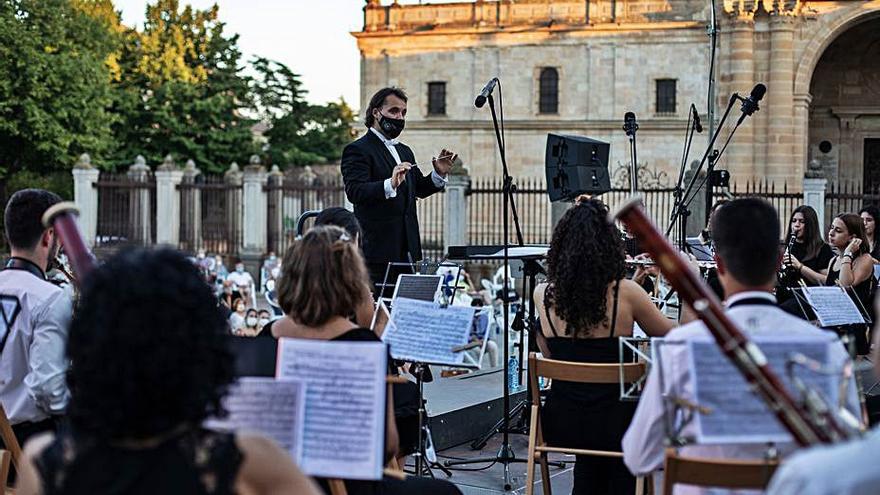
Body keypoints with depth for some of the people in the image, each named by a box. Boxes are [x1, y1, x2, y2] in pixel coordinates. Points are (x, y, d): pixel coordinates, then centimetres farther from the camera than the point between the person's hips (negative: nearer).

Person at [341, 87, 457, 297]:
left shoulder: (404, 151, 22)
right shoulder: (357, 150, -6)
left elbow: (419, 189, 24)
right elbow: (354, 192, -20)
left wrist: (439, 175, 5)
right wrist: (390, 184, -34)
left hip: (407, 250, 8)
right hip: (378, 251, -8)